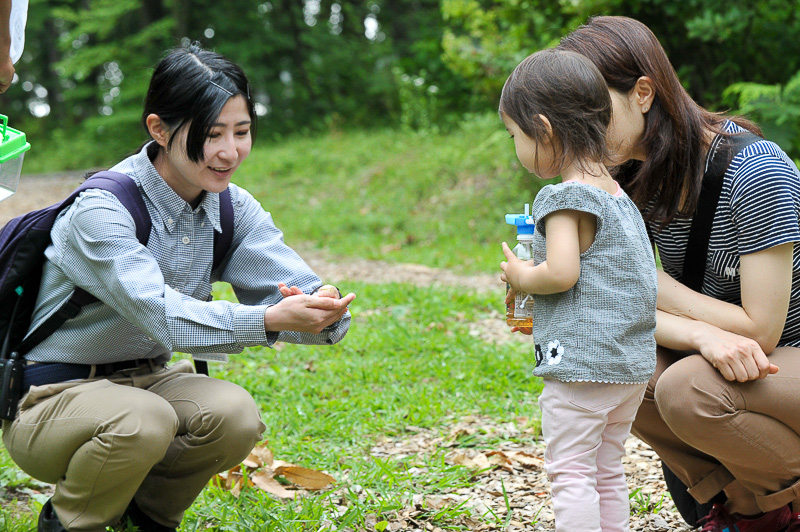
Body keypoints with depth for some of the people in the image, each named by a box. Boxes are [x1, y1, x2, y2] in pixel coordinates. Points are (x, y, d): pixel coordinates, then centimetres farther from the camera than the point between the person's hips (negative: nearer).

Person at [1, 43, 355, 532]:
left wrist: (320, 314, -38)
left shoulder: (233, 208, -3)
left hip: (147, 379, 6)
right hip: (51, 397, -5)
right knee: (144, 420, -35)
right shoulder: (100, 210, -24)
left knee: (235, 414, -23)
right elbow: (158, 314, -38)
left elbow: (297, 287, -12)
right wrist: (268, 319, -51)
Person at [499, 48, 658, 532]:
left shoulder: (565, 199, -14)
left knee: (570, 473, -3)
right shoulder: (619, 195, 13)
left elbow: (561, 273, -24)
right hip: (633, 366, 9)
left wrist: (520, 277, -5)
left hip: (581, 364, -9)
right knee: (608, 471, 15)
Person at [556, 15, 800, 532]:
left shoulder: (755, 170, -25)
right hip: (729, 364, 7)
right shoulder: (633, 179, -3)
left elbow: (759, 331, -25)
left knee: (686, 389, -31)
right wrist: (703, 335, -29)